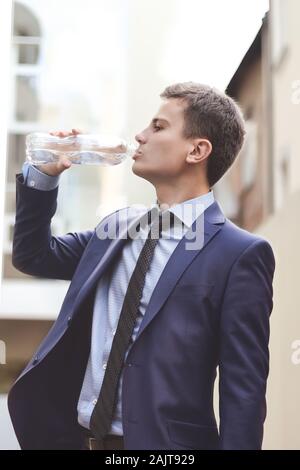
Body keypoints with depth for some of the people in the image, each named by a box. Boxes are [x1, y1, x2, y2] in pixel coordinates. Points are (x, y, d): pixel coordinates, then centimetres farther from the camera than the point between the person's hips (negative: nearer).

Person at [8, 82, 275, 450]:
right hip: (75, 436, 6)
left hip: (160, 441, -6)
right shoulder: (117, 228, 10)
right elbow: (33, 255, 20)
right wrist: (43, 175, 7)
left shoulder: (240, 254, -12)